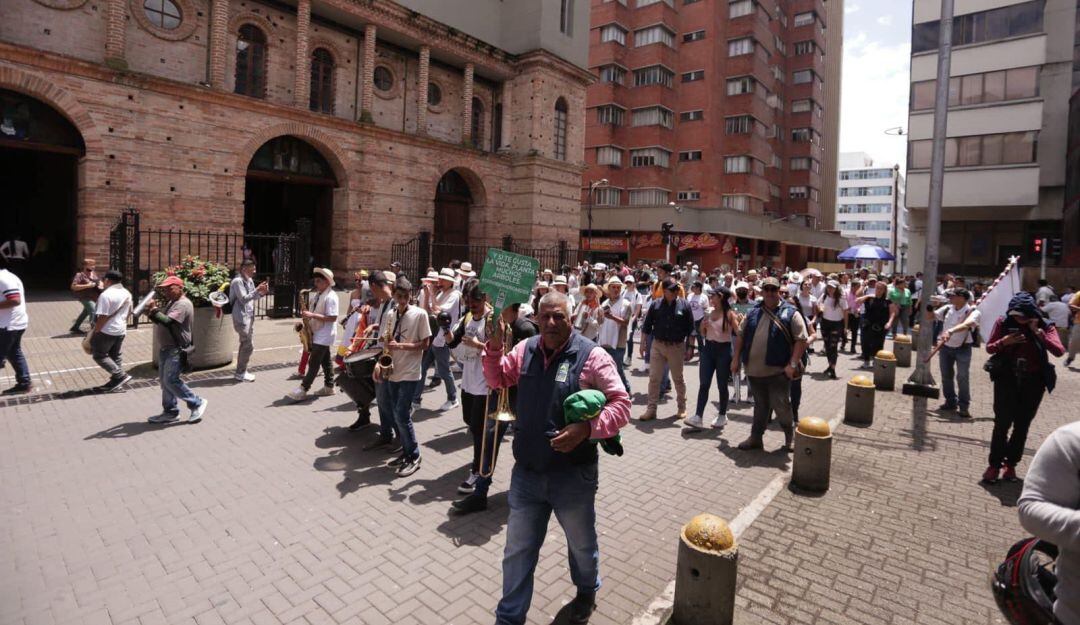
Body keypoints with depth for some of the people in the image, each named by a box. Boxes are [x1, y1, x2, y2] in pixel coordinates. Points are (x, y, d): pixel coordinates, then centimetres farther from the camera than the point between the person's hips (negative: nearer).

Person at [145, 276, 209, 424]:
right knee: (165, 381, 12)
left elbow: (168, 322, -27)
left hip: (176, 350, -10)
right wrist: (152, 312, 0)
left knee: (171, 380, -10)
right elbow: (162, 320, 17)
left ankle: (197, 403, 2)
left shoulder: (183, 304, -16)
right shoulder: (171, 302, 16)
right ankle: (170, 412, 20)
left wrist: (154, 310, -20)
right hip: (165, 348, 10)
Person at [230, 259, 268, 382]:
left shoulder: (250, 280, 12)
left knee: (245, 345, 14)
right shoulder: (237, 281, -15)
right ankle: (240, 373, 4)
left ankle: (240, 372, 24)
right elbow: (243, 299, -21)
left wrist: (261, 292, 0)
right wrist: (257, 290, -23)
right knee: (248, 346, -7)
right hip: (241, 318, -9)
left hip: (249, 317, 9)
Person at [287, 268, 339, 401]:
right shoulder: (317, 294, 10)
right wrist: (307, 315, 2)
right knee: (325, 361, 14)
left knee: (314, 363, -6)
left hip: (324, 335, -9)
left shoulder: (331, 297, -18)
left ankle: (303, 390, -3)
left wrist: (312, 315, -25)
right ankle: (329, 387, 21)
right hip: (317, 333, 9)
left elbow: (332, 317, -24)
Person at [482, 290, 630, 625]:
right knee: (517, 552, 16)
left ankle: (586, 592, 55)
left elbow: (621, 404, -15)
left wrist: (587, 428, -30)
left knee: (581, 544, 24)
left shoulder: (591, 356, -15)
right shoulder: (526, 350, -1)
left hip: (573, 475, -3)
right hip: (526, 473, 3)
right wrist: (494, 346, -4)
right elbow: (497, 380, 14)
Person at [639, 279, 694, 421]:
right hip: (657, 345, 1)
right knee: (654, 378, 2)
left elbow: (690, 329, 2)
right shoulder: (655, 304, 0)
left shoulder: (684, 305, -2)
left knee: (678, 378, 12)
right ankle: (651, 409, 10)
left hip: (677, 347, -1)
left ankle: (682, 407, 27)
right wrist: (643, 344, 3)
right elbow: (646, 326, 5)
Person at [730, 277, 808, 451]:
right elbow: (740, 336, 14)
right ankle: (756, 438, 24)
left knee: (780, 406, 1)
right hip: (754, 370, 4)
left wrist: (793, 364, -16)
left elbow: (801, 339, -8)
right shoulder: (752, 313, 9)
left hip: (778, 370, -4)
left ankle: (790, 435, 25)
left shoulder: (790, 313, -4)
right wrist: (737, 359, 9)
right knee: (760, 405, 15)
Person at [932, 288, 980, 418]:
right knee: (946, 376, 13)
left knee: (962, 377, -5)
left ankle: (963, 406, 6)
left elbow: (966, 325, -37)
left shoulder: (973, 312, -17)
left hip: (963, 348, -5)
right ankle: (951, 401, 28)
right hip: (945, 347, 5)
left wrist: (951, 331, -53)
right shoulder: (947, 308, -1)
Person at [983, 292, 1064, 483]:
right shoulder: (1003, 322, -4)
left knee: (1022, 425, 9)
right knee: (1002, 423, -2)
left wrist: (1038, 332, -23)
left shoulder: (1045, 326, -3)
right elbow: (989, 348, 0)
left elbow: (1059, 351, -17)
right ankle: (994, 464, 6)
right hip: (1007, 379, -1)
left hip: (1033, 382, 1)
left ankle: (1011, 463, 21)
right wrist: (1004, 342, -18)